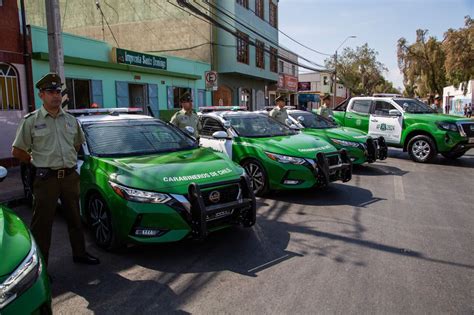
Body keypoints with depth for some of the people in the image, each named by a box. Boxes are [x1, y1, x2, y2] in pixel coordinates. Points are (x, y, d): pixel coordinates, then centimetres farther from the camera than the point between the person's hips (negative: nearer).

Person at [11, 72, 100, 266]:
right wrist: (39, 163, 2)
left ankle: (80, 254, 31)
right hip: (46, 179, -4)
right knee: (42, 224, 2)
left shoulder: (70, 120, 9)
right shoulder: (31, 121, -4)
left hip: (70, 176, 5)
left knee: (75, 219, 15)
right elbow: (17, 151, 1)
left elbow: (78, 143, 24)